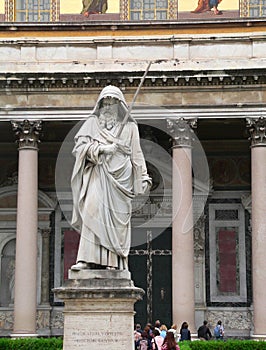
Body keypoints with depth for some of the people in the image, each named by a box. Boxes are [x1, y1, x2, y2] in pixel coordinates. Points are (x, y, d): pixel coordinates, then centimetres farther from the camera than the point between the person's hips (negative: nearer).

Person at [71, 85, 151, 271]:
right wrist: (101, 148, -11)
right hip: (99, 174, -1)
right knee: (93, 210, -17)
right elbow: (81, 144, 3)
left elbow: (136, 154, 15)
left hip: (121, 175, 1)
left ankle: (114, 261, -7)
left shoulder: (129, 126, 16)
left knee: (117, 217, -5)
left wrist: (144, 178, 8)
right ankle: (88, 259, -23)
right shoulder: (93, 122, 14)